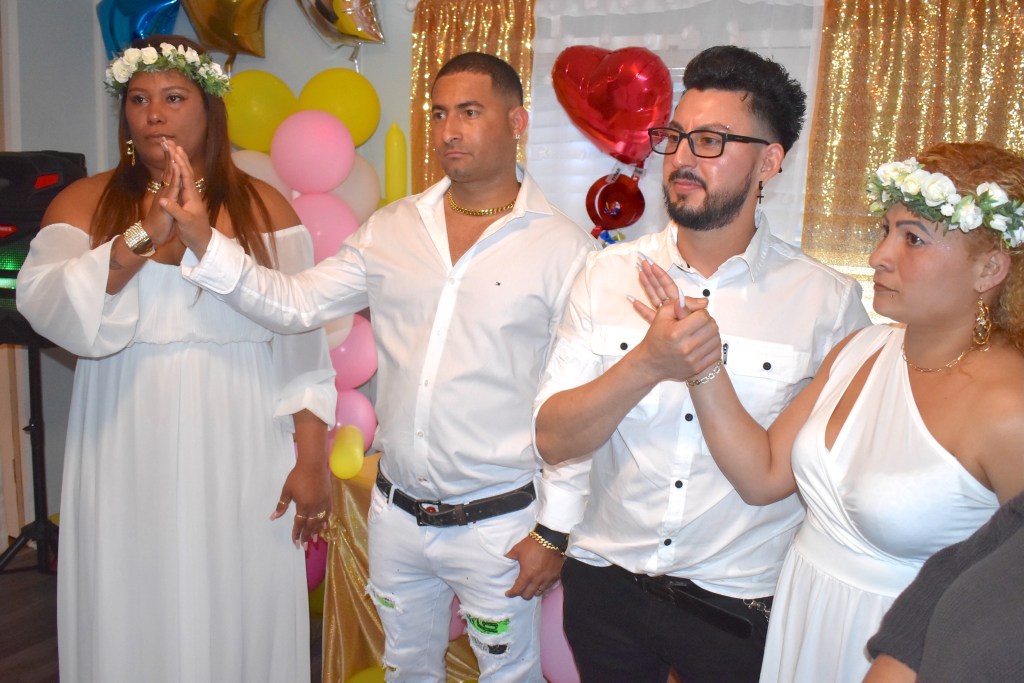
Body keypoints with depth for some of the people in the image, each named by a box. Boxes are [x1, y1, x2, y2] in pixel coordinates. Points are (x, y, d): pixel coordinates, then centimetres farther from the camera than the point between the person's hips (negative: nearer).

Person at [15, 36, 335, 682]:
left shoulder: (264, 207, 2)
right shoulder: (84, 203, 4)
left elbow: (302, 345, 0)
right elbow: (46, 307, -13)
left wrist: (313, 459, -4)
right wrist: (145, 235, -24)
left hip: (240, 463, 0)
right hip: (129, 464, 1)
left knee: (239, 619, 7)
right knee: (133, 620, 10)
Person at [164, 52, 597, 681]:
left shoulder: (564, 248, -11)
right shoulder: (391, 229, 2)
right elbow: (295, 304, 1)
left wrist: (555, 530, -9)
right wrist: (204, 240, -12)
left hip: (497, 525, -4)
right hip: (396, 513, 4)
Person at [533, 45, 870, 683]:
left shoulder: (828, 299, -10)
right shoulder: (608, 275, -5)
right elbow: (553, 439, -11)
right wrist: (648, 363, -25)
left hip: (743, 606, -2)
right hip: (607, 583, 3)